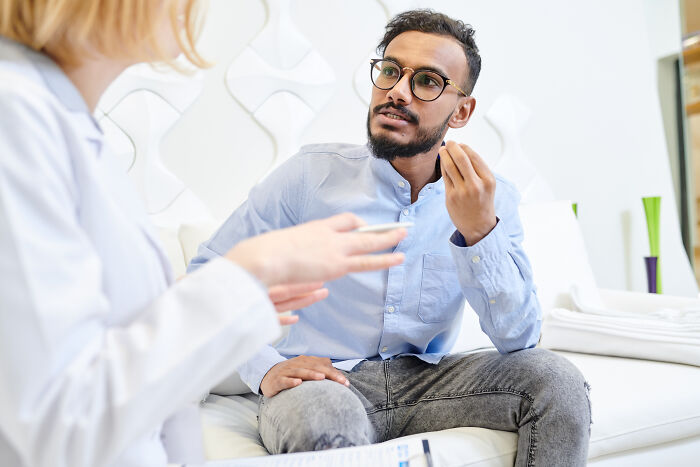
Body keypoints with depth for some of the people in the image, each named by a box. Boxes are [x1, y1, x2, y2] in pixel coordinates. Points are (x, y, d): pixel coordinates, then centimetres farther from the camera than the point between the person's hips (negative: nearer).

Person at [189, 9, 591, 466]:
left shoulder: (492, 198, -2)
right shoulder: (312, 174, -8)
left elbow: (519, 340, -9)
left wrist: (479, 231, -24)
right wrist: (266, 368, -17)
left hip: (424, 378, 3)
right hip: (324, 383, -3)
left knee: (555, 378, -16)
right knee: (325, 420, -37)